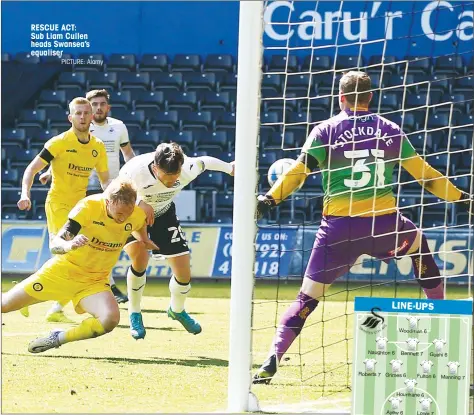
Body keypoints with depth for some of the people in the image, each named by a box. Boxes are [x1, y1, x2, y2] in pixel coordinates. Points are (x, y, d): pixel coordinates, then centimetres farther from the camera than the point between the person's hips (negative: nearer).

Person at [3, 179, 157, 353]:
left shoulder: (136, 216, -14)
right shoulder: (88, 207, -25)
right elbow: (55, 244, -29)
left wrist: (144, 240, 1)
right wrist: (69, 245, -48)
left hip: (95, 281, 2)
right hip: (62, 271, -2)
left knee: (110, 319, -28)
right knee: (4, 305, 2)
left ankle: (57, 339, -5)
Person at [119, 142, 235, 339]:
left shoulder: (187, 169, -30)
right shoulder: (135, 170, -39)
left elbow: (203, 162, -7)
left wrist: (229, 168, 13)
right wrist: (139, 203, -41)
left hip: (163, 214, 3)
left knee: (184, 271, -2)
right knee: (140, 257, -28)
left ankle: (177, 310, 33)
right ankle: (134, 315, -4)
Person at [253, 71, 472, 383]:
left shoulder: (325, 131, 5)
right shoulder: (391, 131, 10)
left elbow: (298, 172, -6)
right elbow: (425, 175, 14)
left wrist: (270, 199, -6)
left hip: (339, 226, -1)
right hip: (384, 223, 1)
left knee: (308, 297, 2)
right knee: (419, 243, 34)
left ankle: (272, 362, -10)